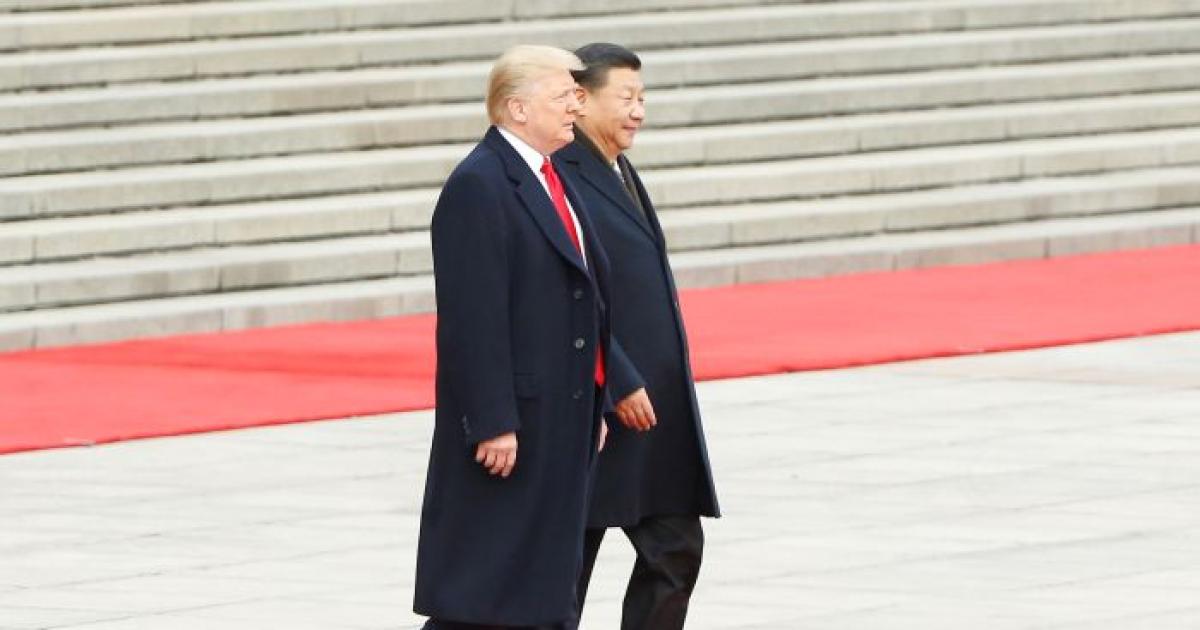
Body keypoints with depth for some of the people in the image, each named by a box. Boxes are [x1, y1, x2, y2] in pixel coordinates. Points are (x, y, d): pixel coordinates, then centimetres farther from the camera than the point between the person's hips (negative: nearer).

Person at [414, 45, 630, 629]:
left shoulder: (555, 182, 15)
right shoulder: (477, 186, -15)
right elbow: (473, 318, -20)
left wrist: (594, 406, 18)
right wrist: (493, 422, -23)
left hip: (563, 418, 9)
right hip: (510, 419, -9)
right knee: (482, 583, -6)